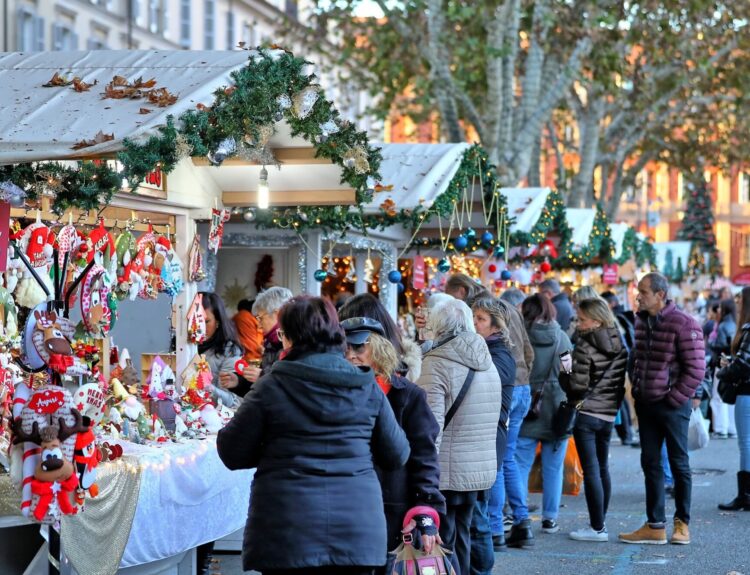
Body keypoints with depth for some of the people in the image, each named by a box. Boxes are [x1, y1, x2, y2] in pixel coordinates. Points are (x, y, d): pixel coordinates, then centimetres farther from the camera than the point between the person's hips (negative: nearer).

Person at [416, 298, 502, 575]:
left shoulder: (437, 363, -13)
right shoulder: (487, 363, 11)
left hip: (448, 470, -7)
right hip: (480, 469, 7)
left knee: (443, 541, -2)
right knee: (461, 535, 16)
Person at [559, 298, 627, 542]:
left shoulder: (585, 345, -14)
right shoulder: (619, 346, 7)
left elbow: (578, 385, -17)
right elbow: (623, 382, 11)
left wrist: (563, 375, 1)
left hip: (586, 413, -7)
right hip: (609, 414, 7)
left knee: (591, 470, -4)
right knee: (603, 468, 16)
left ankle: (597, 528, -4)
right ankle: (600, 522, 23)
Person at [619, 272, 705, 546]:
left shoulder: (683, 324, -14)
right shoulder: (641, 321, 8)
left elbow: (696, 369, -15)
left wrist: (674, 398, -15)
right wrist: (636, 390, 11)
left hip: (672, 405, -7)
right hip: (646, 405, 7)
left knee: (679, 464, 5)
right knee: (650, 464, 8)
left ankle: (682, 523, 17)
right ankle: (655, 526, 13)